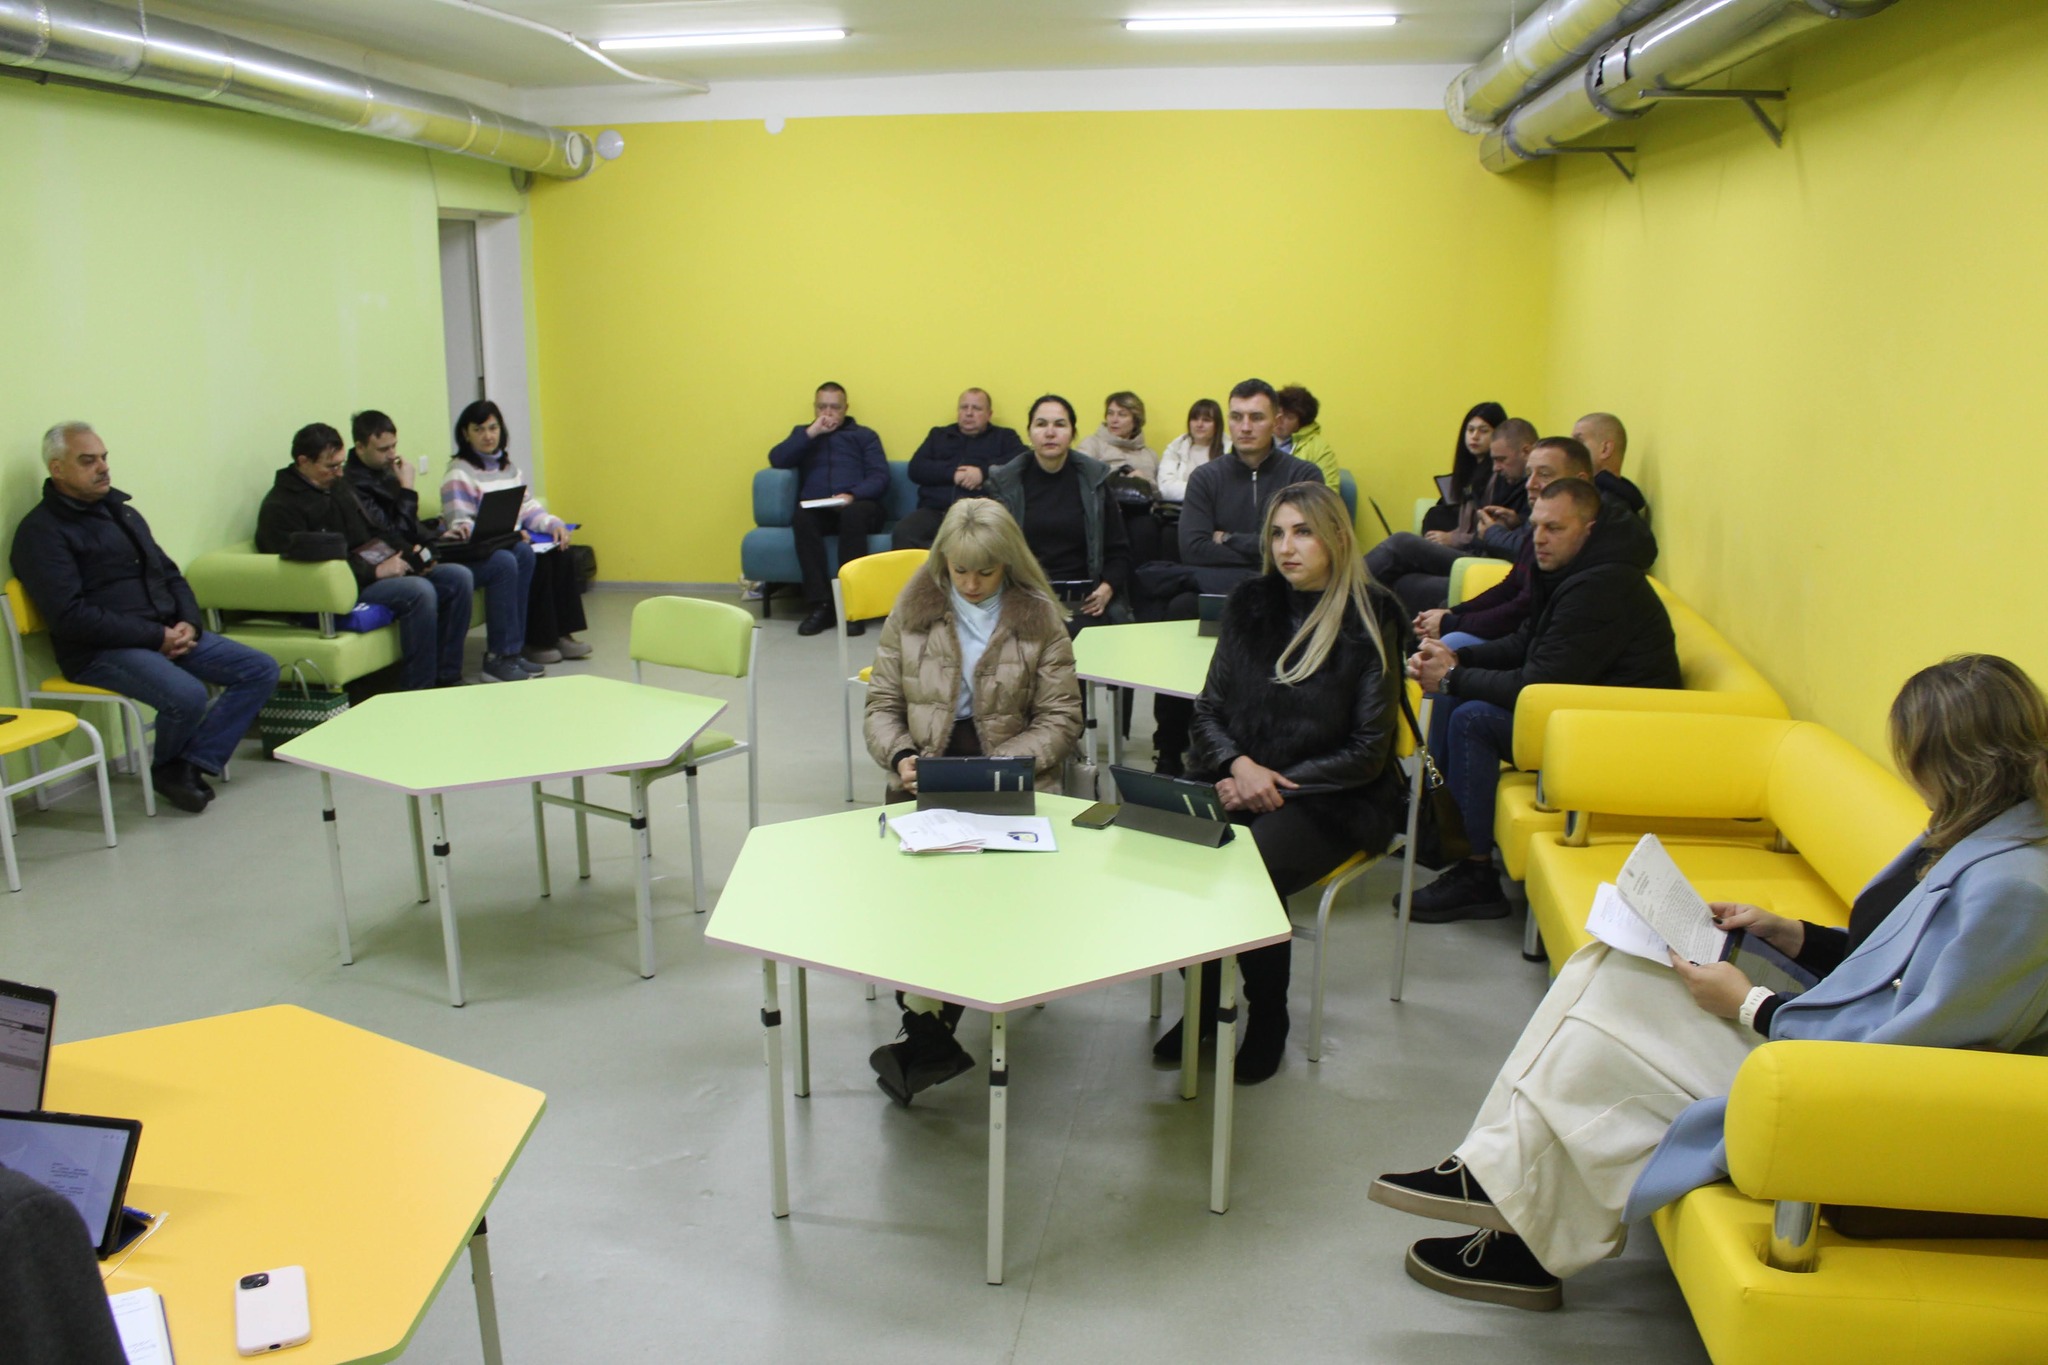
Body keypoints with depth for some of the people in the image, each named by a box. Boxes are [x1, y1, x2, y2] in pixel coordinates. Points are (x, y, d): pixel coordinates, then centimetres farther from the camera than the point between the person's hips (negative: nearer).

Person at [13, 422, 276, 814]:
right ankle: (167, 768, 1)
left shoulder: (123, 512, 19)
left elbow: (170, 574, 21)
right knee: (188, 696, -32)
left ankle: (194, 763, -8)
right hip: (102, 651, -8)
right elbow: (70, 616, -16)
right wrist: (156, 636, -18)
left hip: (168, 634, 8)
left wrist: (188, 623, -1)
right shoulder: (41, 531, -6)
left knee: (261, 670, -6)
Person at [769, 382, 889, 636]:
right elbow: (777, 460, 5)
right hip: (816, 509, 1)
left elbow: (880, 477, 4)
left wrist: (853, 495, -16)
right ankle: (821, 604, -34)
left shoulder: (864, 436, 20)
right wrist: (811, 432, -1)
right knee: (802, 517, -34)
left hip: (858, 506, -1)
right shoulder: (802, 433, 25)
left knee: (852, 513, -37)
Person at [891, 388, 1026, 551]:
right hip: (934, 510, 3)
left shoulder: (1004, 437, 21)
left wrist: (984, 471, -12)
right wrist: (952, 473, -4)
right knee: (903, 533, -30)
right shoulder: (939, 434, 27)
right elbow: (916, 469, 13)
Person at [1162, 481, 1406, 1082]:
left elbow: (1368, 751, -5)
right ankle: (1203, 1003, 0)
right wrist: (1237, 764, -11)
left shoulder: (1370, 621, -5)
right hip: (1238, 780, 4)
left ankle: (1268, 1019, -3)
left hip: (1329, 800, -4)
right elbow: (1208, 708, 10)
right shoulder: (1252, 603, 8)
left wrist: (1278, 783, -13)